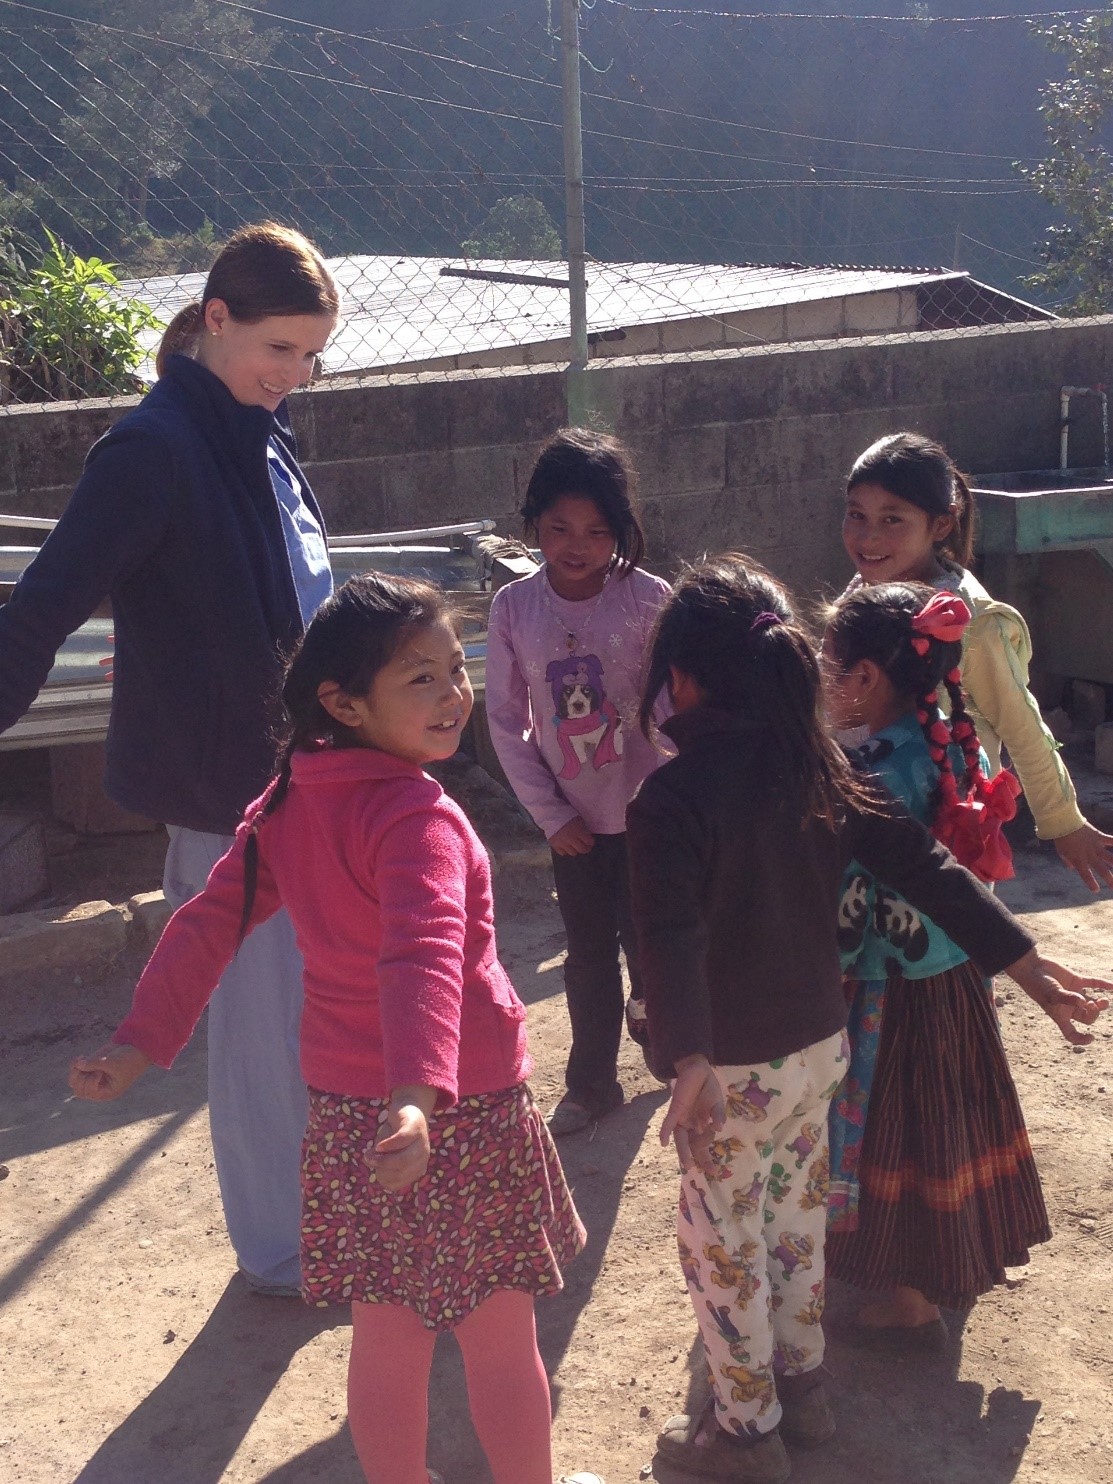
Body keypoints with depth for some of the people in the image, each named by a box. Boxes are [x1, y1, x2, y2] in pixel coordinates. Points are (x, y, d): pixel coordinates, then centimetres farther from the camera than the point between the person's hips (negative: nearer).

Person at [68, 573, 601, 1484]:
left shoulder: (289, 803, 0)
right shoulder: (418, 816, -23)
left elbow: (209, 924, 1)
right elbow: (424, 955, -38)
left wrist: (141, 1043, 5)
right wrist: (420, 1095, -50)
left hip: (344, 1110, 6)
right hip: (463, 1110, -6)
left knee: (386, 1336, 18)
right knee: (501, 1338, 14)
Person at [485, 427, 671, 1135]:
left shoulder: (648, 599, -12)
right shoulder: (514, 607, -7)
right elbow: (507, 722, -2)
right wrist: (550, 813, -4)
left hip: (647, 811, -2)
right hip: (574, 819, 2)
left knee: (647, 940, 8)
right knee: (588, 952, 14)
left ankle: (649, 1007, 42)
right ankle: (592, 1083, 31)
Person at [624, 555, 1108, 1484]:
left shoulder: (673, 795, -22)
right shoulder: (817, 767, -3)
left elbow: (673, 936, -33)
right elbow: (924, 865, 0)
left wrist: (689, 1066, -39)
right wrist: (1024, 962, 6)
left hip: (734, 1067, -6)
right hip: (820, 1046, 7)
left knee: (722, 1242, 11)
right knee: (797, 1220, 23)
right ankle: (803, 1388, 40)